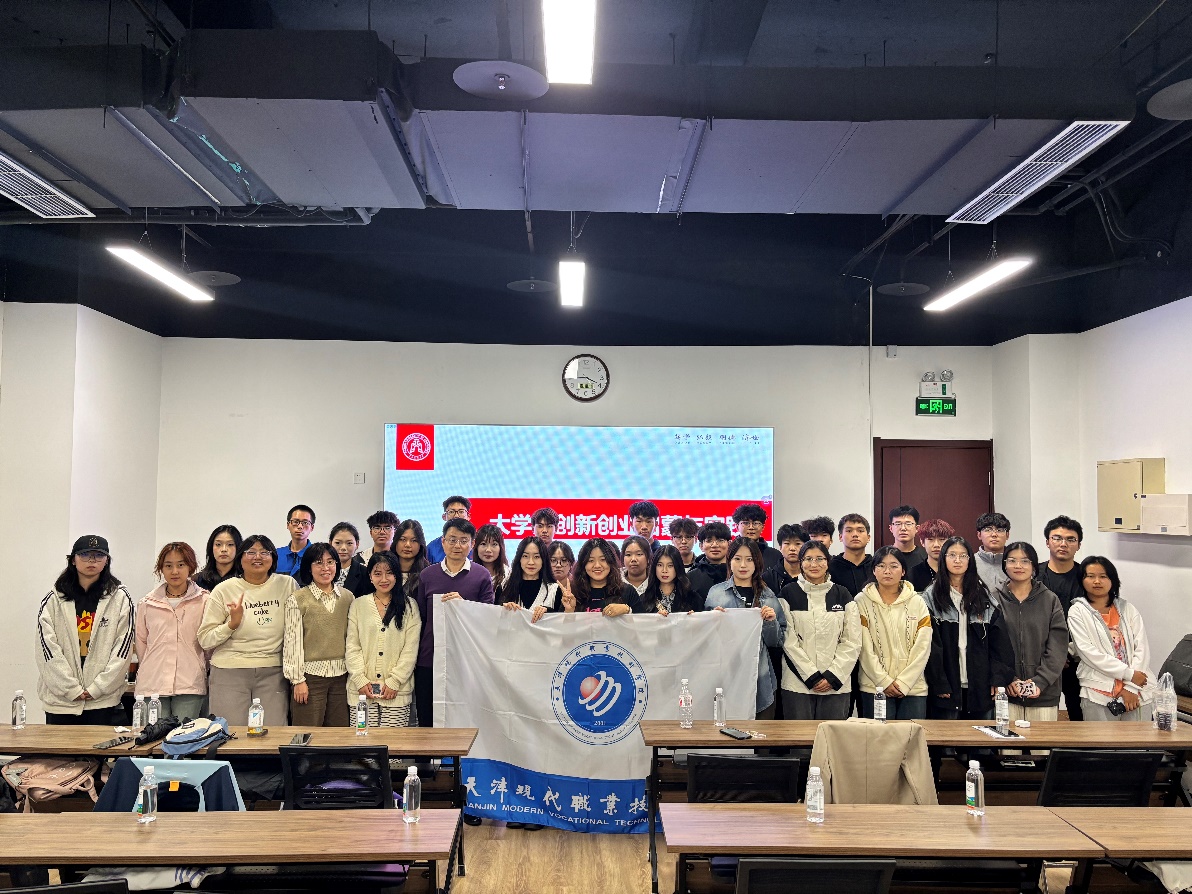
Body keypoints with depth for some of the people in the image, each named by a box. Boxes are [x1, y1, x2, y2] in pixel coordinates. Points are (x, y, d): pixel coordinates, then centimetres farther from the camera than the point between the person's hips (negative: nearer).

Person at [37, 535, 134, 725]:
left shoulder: (120, 599, 3)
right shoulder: (53, 600, 5)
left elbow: (123, 647, -2)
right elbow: (47, 648, -2)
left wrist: (96, 689, -9)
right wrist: (72, 690, -9)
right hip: (60, 700, 1)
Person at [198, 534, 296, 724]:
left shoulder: (287, 584, 3)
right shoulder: (224, 590, 2)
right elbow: (204, 640, 1)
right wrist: (232, 624, -14)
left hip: (273, 673, 1)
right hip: (230, 673, -1)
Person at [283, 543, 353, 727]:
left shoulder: (348, 597, 8)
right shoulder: (297, 599, -3)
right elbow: (293, 641, -5)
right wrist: (297, 679, -7)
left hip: (341, 676, 4)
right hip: (310, 675, -3)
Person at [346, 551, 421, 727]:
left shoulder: (409, 606, 6)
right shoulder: (358, 605, 10)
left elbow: (411, 649, 0)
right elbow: (352, 647, 5)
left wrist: (394, 682, -8)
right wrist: (361, 681, -5)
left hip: (397, 691, -1)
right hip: (361, 690, 1)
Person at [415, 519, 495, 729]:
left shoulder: (481, 575, 1)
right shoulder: (427, 575, 7)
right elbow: (419, 618, 11)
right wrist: (413, 656, 9)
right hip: (429, 660, 2)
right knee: (427, 722, 8)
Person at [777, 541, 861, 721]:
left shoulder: (842, 596, 9)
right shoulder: (788, 594, 3)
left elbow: (852, 642, 4)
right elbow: (788, 641, -3)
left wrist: (833, 676, -6)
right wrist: (811, 676, -9)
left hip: (836, 684, 2)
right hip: (797, 684, -1)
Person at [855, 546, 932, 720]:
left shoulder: (917, 602, 7)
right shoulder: (862, 601, 1)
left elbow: (923, 648, 1)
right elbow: (864, 648, -4)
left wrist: (904, 683, -7)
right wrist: (884, 681, -9)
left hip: (913, 687, 2)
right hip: (875, 687, -2)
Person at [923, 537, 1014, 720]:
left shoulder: (984, 597, 10)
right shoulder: (931, 597, 0)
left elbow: (999, 641, 6)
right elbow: (930, 645, -6)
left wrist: (998, 679, -3)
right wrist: (938, 683, -12)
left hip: (980, 686, 3)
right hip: (946, 688, -3)